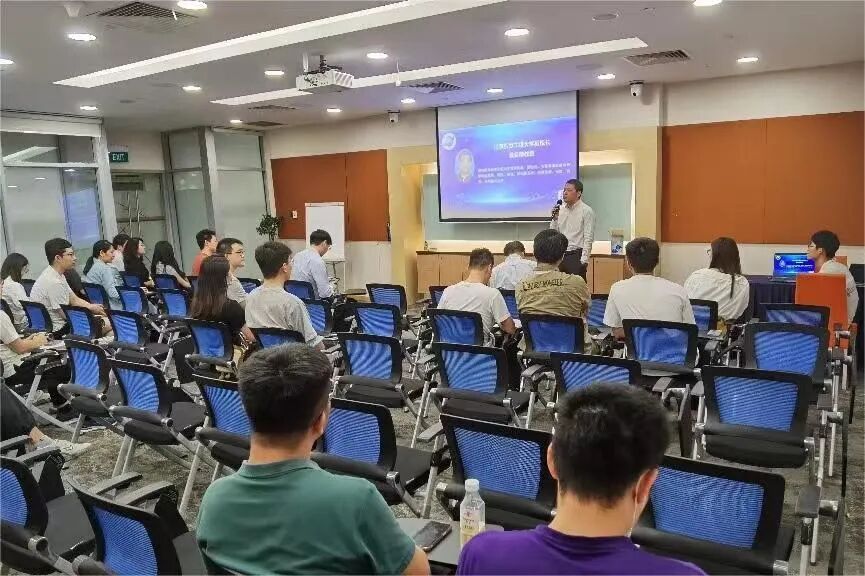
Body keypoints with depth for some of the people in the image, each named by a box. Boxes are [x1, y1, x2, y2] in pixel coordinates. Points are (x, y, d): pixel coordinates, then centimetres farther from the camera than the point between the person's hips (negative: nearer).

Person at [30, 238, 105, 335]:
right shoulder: (53, 281, -23)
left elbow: (74, 299, 12)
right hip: (56, 331, -10)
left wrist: (92, 307, -3)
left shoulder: (58, 275, 8)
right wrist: (91, 309, -6)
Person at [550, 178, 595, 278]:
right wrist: (555, 218, -4)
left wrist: (583, 261, -14)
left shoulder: (586, 211, -4)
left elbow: (588, 239, -9)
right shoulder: (560, 209, 11)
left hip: (576, 255, -5)